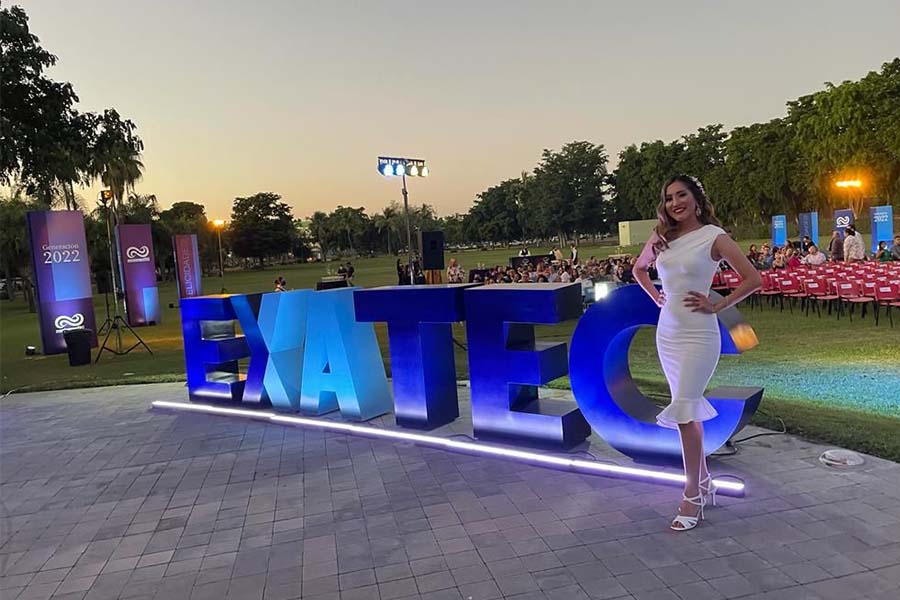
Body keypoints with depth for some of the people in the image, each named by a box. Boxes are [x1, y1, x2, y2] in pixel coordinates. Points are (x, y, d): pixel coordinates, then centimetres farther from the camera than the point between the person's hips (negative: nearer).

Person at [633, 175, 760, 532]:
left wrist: (718, 306, -9)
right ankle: (704, 481, 30)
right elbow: (639, 269, 25)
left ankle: (693, 495, 3)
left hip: (698, 333, -6)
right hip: (667, 332, 6)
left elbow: (753, 279, -9)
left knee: (684, 410, -10)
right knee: (689, 408, 15)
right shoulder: (660, 237, 7)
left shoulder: (713, 236, -8)